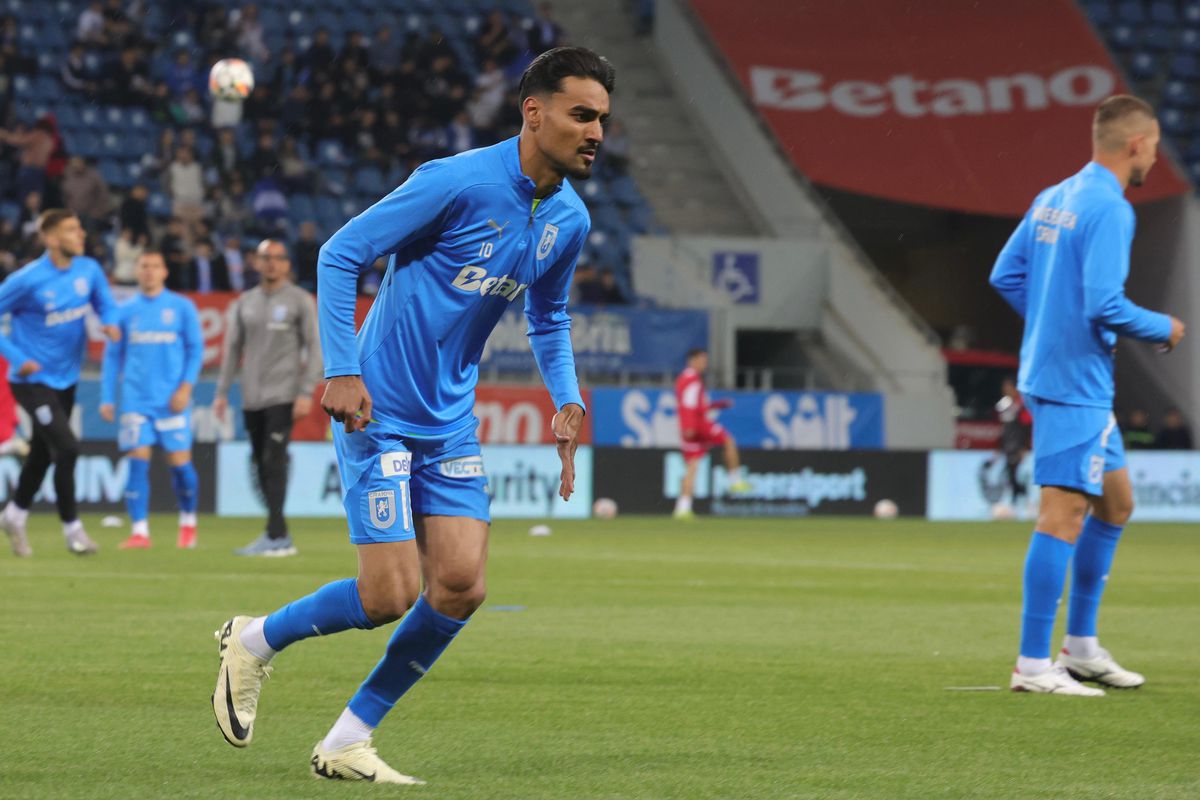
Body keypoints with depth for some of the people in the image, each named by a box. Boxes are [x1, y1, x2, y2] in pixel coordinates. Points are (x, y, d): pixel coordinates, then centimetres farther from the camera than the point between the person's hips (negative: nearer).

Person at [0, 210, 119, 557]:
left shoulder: (89, 270, -3)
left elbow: (105, 304, 10)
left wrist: (110, 323, -14)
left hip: (65, 379, 6)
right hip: (32, 381, -6)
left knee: (43, 451, 18)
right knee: (67, 449, -15)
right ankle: (72, 528, -2)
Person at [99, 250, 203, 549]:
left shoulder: (182, 308, 4)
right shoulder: (125, 312, 10)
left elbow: (195, 349, 2)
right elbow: (112, 356, 12)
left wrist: (186, 387, -9)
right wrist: (107, 398, 5)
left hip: (171, 401, -1)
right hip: (136, 400, 1)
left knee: (180, 463, 0)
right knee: (137, 464, -8)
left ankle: (188, 522, 23)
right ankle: (139, 532, -7)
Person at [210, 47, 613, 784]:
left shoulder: (569, 221, 4)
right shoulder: (458, 183, -18)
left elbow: (549, 320, 23)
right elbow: (341, 254, -13)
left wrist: (567, 401, 6)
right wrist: (342, 371, -19)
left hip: (451, 424, 7)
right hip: (380, 413, -7)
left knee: (461, 586, -5)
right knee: (389, 597, -12)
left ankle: (347, 743, 9)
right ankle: (254, 641, 17)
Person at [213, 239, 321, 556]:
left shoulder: (300, 301, 2)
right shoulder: (244, 304, 15)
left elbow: (314, 348, -2)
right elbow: (233, 349, 18)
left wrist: (307, 392, -11)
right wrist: (222, 392, 11)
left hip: (283, 396, -5)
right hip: (252, 398, 5)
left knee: (273, 462, -15)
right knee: (261, 466, 4)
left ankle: (275, 536, -16)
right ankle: (280, 536, 10)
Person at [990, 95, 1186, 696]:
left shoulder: (1053, 198, 12)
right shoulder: (1109, 209, -16)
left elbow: (1006, 275, 16)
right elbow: (1104, 304, -23)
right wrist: (1162, 329, -6)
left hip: (1048, 371, 10)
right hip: (1075, 383, -10)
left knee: (1115, 505, 18)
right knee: (1064, 515, -8)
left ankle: (1080, 646, 23)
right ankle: (1033, 664, -8)